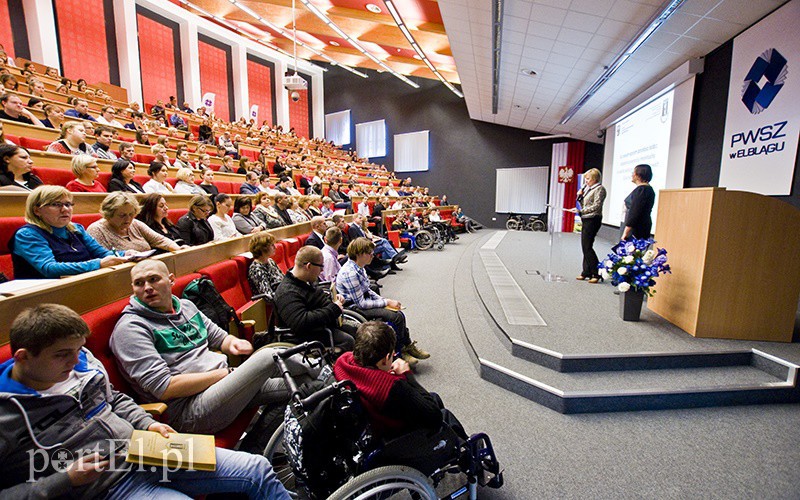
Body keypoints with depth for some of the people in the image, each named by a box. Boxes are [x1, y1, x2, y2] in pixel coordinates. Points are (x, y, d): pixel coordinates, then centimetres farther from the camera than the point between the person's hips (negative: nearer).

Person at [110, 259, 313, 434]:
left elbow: (219, 336, 22)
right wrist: (226, 373, -17)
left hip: (222, 379, 8)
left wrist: (233, 343, -3)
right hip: (188, 409, -7)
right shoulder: (130, 328, -8)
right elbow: (163, 388, -16)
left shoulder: (186, 306, 14)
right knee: (268, 357, -22)